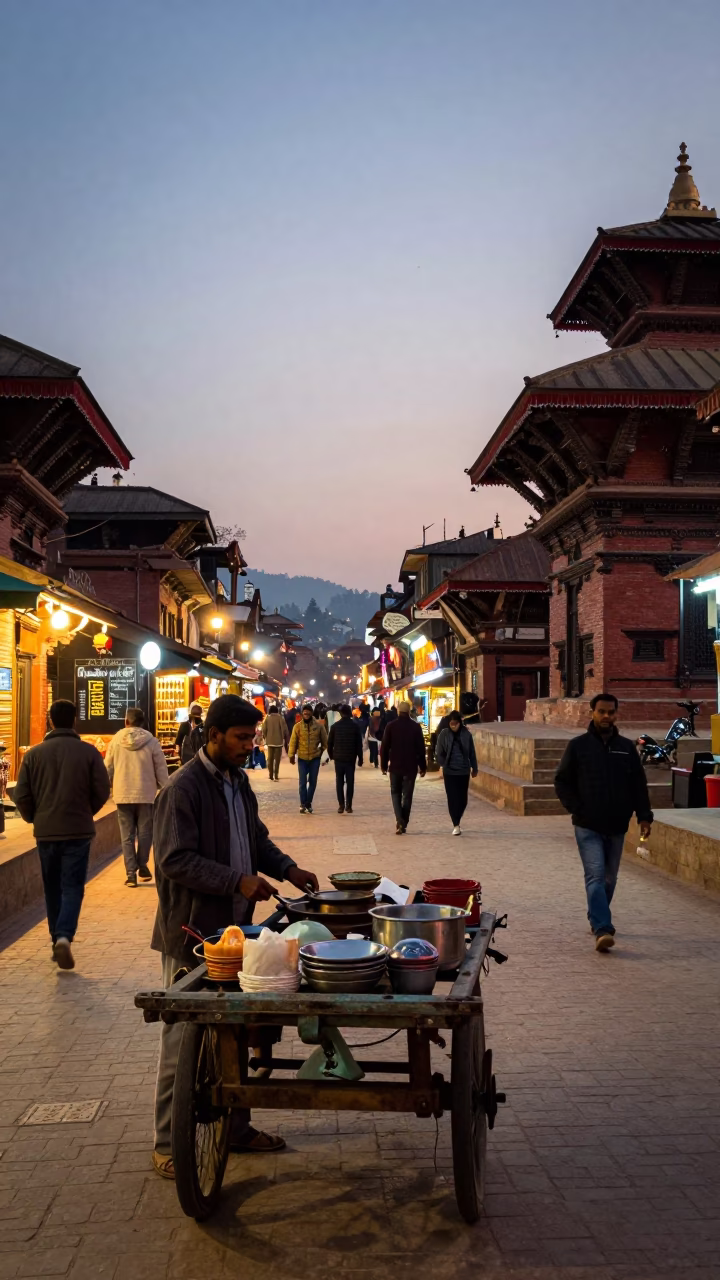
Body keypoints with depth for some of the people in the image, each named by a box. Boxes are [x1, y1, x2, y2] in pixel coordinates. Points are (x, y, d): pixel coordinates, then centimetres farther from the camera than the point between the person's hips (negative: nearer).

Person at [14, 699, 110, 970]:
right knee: (72, 887, 2)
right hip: (78, 830, -2)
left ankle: (57, 940, 21)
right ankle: (64, 937, -17)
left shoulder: (34, 753, -2)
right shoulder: (88, 751, -6)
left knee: (52, 888, 15)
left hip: (45, 831, 2)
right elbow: (102, 790, -5)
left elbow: (21, 795, -1)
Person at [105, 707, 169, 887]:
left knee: (127, 835, 6)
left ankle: (131, 873, 4)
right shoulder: (151, 741, -5)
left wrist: (108, 785, 21)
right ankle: (142, 866, 13)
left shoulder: (116, 740, -2)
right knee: (144, 832, 14)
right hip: (146, 794, -1)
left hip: (122, 794, 1)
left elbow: (108, 768, 5)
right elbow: (161, 769, -2)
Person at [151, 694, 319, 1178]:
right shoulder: (183, 789, -17)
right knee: (184, 1041, 2)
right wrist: (238, 881, -26)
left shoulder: (238, 781, 10)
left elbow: (256, 838, 21)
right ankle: (169, 1145, 14)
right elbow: (176, 860, -22)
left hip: (234, 929, 8)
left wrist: (287, 868, 4)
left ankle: (235, 1126, 31)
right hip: (193, 934, -8)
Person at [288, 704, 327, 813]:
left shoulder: (319, 725, -3)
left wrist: (322, 750, 6)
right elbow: (293, 741, -4)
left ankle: (308, 803, 19)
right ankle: (303, 804, 5)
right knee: (303, 782, -1)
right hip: (302, 758, -1)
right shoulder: (298, 726, -5)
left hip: (315, 758, 1)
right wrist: (291, 755, -8)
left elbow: (324, 740, 6)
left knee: (313, 782, 7)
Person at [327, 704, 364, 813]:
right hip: (350, 758, -1)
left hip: (338, 758, 1)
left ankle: (341, 805, 0)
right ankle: (348, 806, 2)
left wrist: (331, 755, 16)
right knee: (350, 782, 5)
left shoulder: (335, 726, 0)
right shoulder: (355, 725, -3)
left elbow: (330, 743, 2)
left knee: (339, 782, 6)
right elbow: (359, 744, -3)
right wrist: (360, 758, 3)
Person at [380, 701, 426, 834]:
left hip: (395, 766, 0)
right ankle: (403, 824, 9)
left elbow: (384, 747, -2)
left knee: (395, 793, 12)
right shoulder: (415, 726, -3)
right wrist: (422, 766, 5)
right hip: (411, 767, 0)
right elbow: (421, 748, -2)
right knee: (407, 795, 9)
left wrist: (383, 764, 6)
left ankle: (399, 821, -8)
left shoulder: (391, 726, -3)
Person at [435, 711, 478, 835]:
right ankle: (456, 825, 4)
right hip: (449, 772, -1)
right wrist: (444, 765, -9)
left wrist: (474, 768, 11)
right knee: (452, 799, -3)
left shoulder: (466, 734, -1)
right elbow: (439, 753, 1)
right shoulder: (443, 734, -4)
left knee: (463, 800, 5)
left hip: (464, 771, 1)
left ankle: (456, 821, 27)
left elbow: (472, 753, 7)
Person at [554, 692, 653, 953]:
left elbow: (638, 785, 9)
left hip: (616, 826, 4)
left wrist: (644, 816, 0)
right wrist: (578, 810, -9)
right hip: (588, 826, -3)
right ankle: (602, 929, -19)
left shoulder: (627, 747, 7)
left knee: (609, 877, 13)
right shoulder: (578, 745, -1)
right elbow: (562, 782, 2)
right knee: (595, 876, -14)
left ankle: (599, 920, 32)